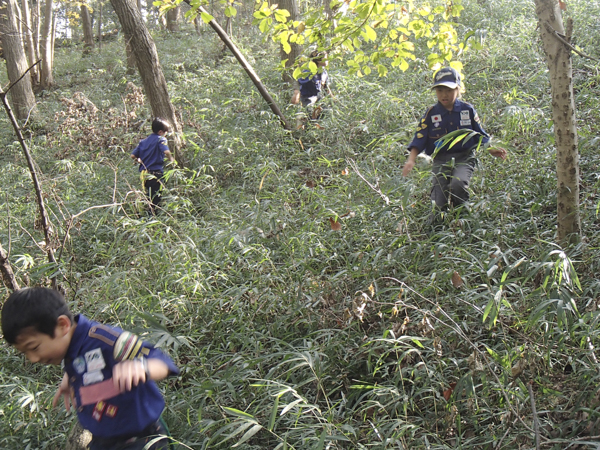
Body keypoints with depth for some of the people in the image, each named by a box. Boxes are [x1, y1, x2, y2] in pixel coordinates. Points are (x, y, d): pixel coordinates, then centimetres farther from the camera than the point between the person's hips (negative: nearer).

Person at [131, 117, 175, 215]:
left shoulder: (143, 141, 14)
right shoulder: (161, 139, -5)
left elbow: (133, 156, 9)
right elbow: (166, 151, -24)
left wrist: (139, 161, 27)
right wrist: (171, 159, -5)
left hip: (144, 173, 7)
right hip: (155, 173, -7)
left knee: (149, 198, 18)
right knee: (157, 199, -1)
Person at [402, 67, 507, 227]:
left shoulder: (468, 110, 6)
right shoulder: (431, 114, 4)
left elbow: (481, 135, 15)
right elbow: (419, 139, 1)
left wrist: (492, 150, 1)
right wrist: (411, 160, -13)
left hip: (464, 158, -1)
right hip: (441, 160, 1)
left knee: (458, 184, -31)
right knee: (439, 203, -14)